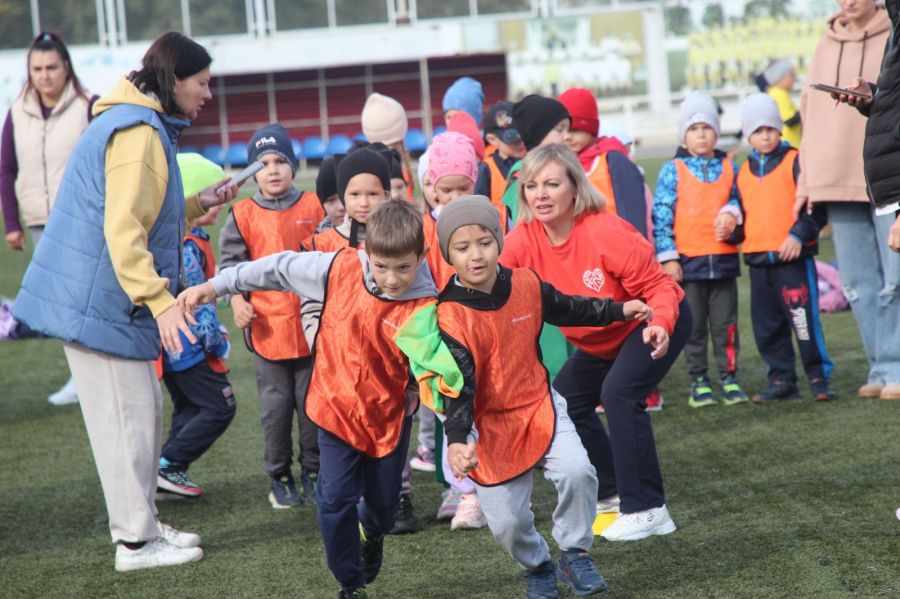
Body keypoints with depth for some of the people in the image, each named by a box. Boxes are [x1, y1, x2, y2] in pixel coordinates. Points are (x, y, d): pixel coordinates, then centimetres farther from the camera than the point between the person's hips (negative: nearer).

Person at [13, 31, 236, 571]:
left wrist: (200, 205, 16)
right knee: (126, 415, -5)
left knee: (145, 410, 15)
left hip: (113, 302, 11)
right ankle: (136, 542, 2)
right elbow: (123, 230, -25)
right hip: (99, 301, -11)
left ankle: (142, 522, 24)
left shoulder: (146, 128, 17)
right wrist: (160, 301, -30)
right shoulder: (137, 132, -17)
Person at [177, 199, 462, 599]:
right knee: (336, 500, -4)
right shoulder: (341, 269, -15)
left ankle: (373, 535, 53)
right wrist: (216, 286, -2)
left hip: (389, 415, 0)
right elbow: (281, 269, -4)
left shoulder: (423, 308, -20)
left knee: (382, 501, 15)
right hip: (338, 406, 0)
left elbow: (432, 363, -25)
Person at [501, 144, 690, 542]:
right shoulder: (523, 240, -15)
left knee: (619, 393, -27)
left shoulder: (605, 232, -31)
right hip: (600, 340, 8)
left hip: (654, 324, -8)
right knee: (565, 402, 8)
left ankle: (647, 510, -20)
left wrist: (660, 324, -42)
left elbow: (659, 285, -25)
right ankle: (609, 495, 27)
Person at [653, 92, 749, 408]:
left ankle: (729, 379, 12)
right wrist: (668, 257, -8)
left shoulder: (729, 168, 8)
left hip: (724, 258, 2)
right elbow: (661, 215, -3)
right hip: (688, 260, -2)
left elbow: (737, 200, 15)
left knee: (725, 323, 5)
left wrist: (731, 213, -10)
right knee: (694, 325, 5)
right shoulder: (672, 170, 0)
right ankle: (699, 382, 12)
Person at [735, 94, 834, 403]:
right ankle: (781, 380, 17)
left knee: (804, 319, -8)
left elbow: (815, 206, -6)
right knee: (766, 325, 8)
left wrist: (799, 234, -16)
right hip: (758, 259, 6)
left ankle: (819, 377, 1)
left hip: (794, 256, -6)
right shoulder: (743, 172, 15)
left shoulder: (795, 162, -2)